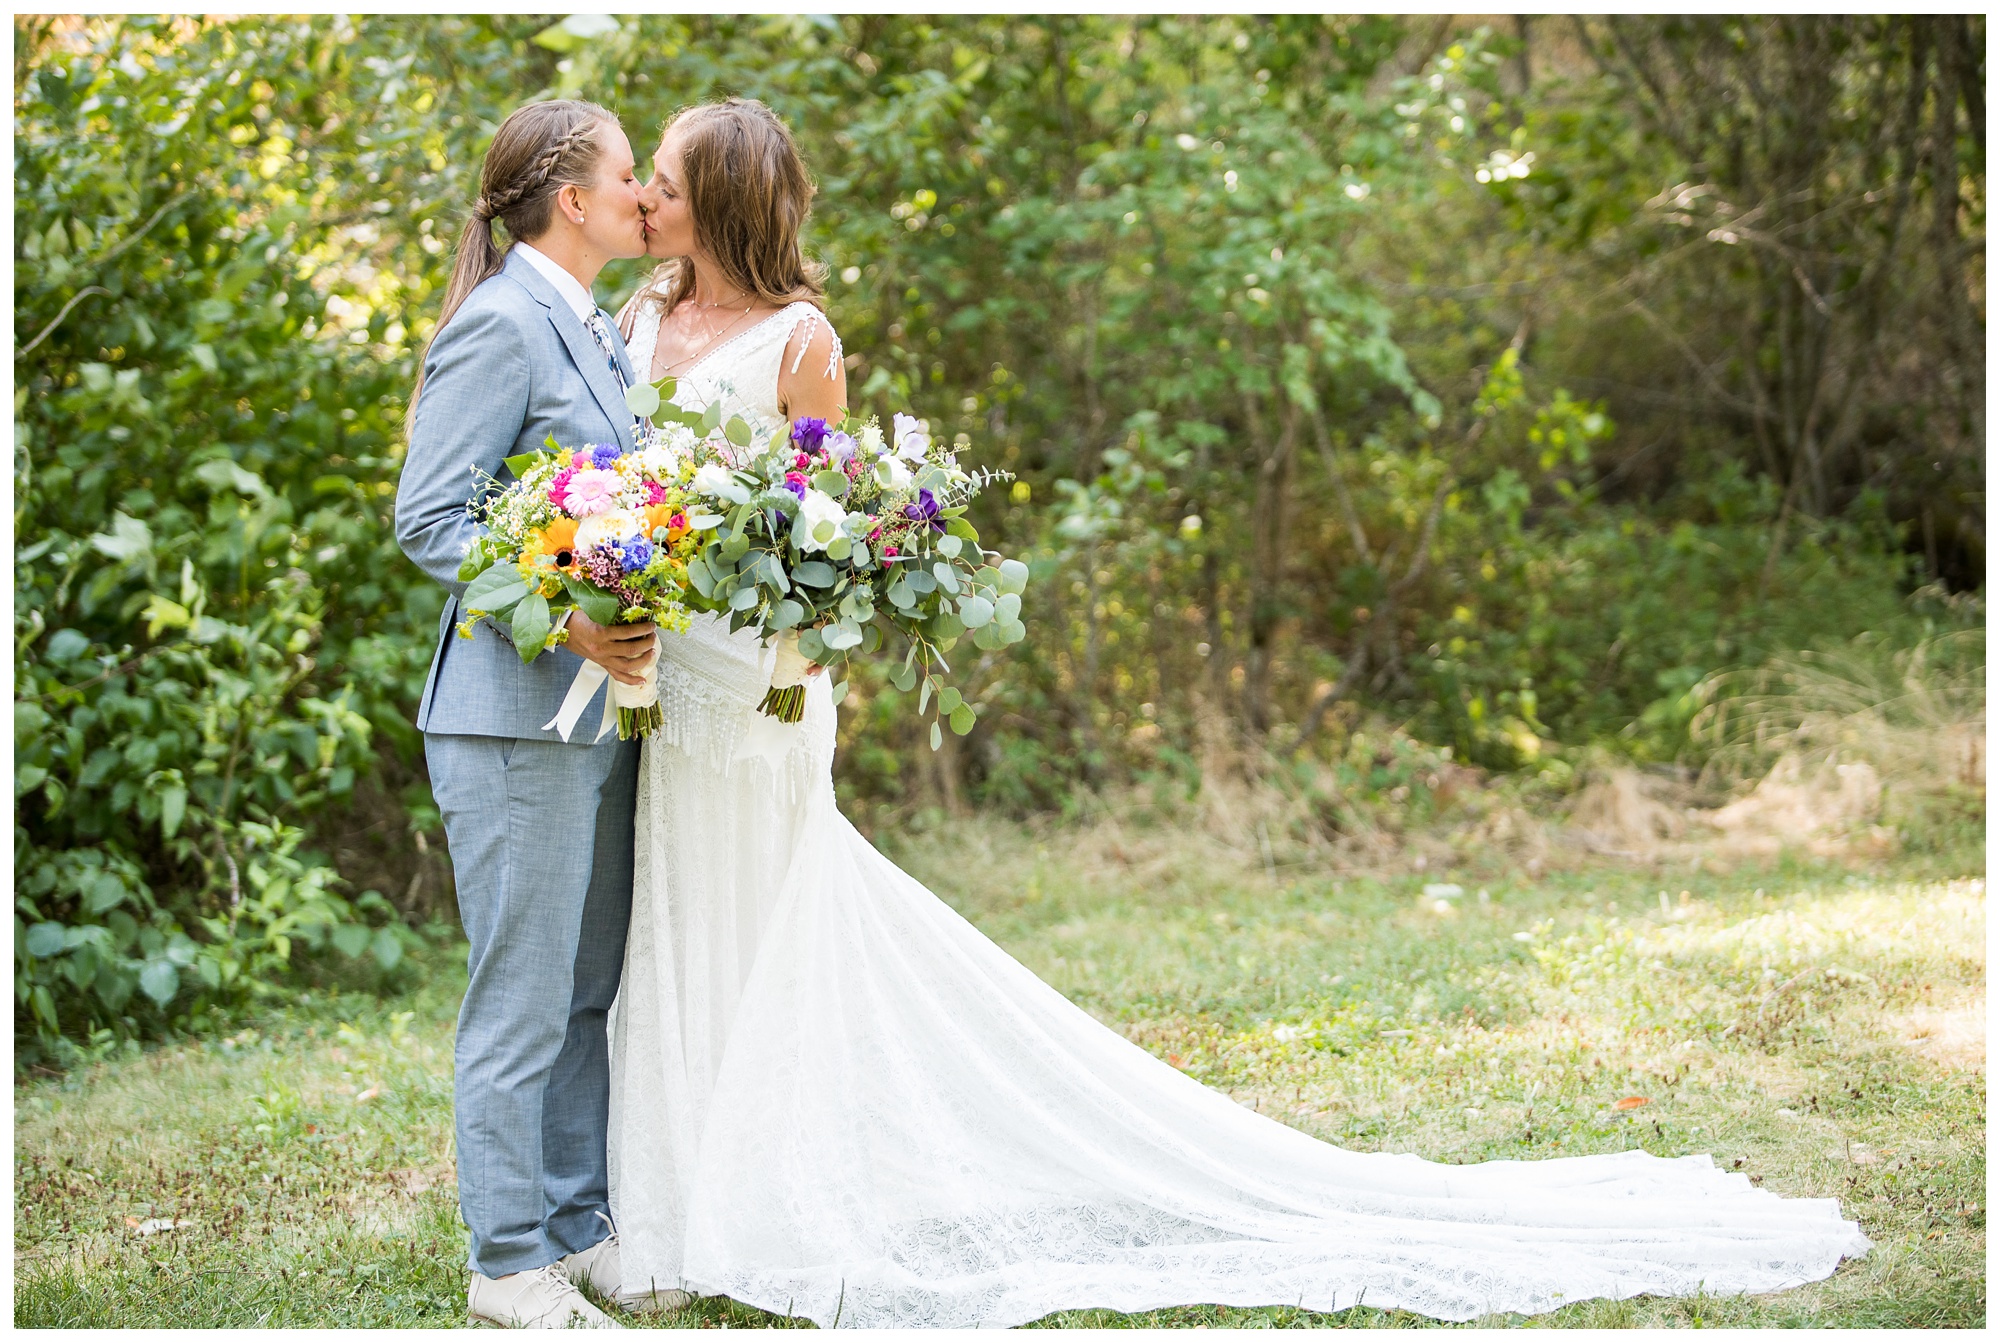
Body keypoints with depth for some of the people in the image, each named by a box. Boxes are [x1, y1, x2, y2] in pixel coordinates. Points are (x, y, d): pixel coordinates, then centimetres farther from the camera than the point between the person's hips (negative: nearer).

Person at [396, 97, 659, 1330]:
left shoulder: (603, 334, 15)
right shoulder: (502, 325, -12)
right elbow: (429, 518, -16)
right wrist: (562, 616, -25)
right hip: (519, 716, -9)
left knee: (595, 987, 13)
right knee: (524, 997, -1)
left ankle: (582, 1224, 24)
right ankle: (510, 1263, 9)